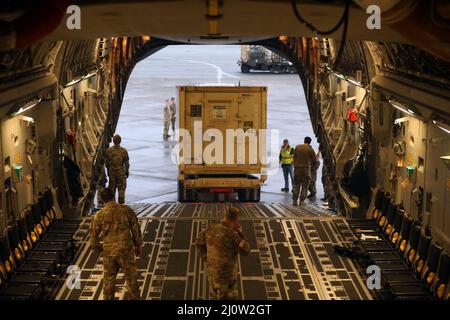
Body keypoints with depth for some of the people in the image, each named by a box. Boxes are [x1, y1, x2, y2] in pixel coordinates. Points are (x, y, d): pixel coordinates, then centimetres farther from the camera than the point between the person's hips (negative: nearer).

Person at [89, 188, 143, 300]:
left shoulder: (100, 215, -5)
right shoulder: (126, 210, -7)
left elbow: (93, 235, 1)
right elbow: (136, 229, 0)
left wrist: (98, 248, 19)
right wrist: (138, 246, 14)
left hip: (109, 251, 1)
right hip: (126, 249, -1)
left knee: (109, 279, 16)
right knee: (131, 278, 10)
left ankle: (108, 298, 26)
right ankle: (134, 298, 17)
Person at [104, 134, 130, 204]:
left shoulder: (108, 150, -6)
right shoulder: (124, 151, -10)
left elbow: (106, 162, 3)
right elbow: (127, 163, -4)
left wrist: (108, 171, 16)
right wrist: (127, 172, 10)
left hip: (111, 172, 2)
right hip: (121, 172, -2)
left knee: (111, 188, 12)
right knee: (121, 188, 6)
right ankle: (121, 203, 4)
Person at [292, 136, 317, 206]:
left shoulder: (297, 147, 2)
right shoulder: (310, 149, -8)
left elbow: (294, 157, 7)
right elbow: (315, 159, 1)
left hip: (297, 168, 3)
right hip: (306, 169, -3)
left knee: (296, 185, 10)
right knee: (305, 186, 4)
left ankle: (294, 201, 8)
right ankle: (302, 201, 1)